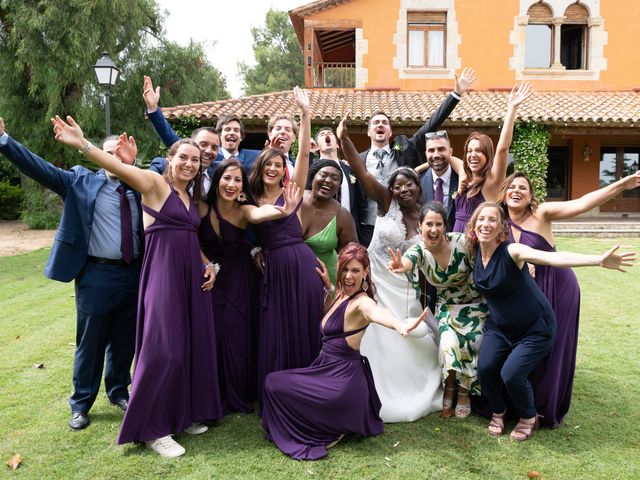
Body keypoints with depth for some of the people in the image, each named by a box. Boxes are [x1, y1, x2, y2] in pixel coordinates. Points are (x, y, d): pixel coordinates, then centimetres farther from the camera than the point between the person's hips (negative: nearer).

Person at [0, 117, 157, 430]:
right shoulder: (82, 181, -2)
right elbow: (40, 168, -8)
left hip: (133, 274, 3)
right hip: (97, 274, -3)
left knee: (124, 340, 17)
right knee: (90, 342, 9)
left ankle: (118, 391, 38)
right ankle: (81, 404, 28)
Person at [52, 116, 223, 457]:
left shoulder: (192, 198, 17)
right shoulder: (155, 183, -4)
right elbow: (118, 167, -20)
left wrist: (209, 265, 8)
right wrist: (82, 144, -34)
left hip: (192, 274, 8)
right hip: (163, 272, -8)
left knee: (193, 343, 10)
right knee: (163, 348, -6)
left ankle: (183, 413, 26)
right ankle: (152, 428, 10)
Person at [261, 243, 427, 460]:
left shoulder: (361, 301, -22)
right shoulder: (342, 294, 5)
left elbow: (377, 312, -47)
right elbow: (328, 312, 27)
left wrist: (401, 326, -69)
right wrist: (328, 284, 13)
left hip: (343, 379, -10)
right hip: (330, 370, 10)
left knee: (273, 384, -4)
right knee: (273, 381, 25)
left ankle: (330, 430, 3)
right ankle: (333, 425, 18)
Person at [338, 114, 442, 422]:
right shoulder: (386, 203, -8)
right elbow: (360, 172, -20)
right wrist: (344, 139, -32)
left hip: (407, 291, 3)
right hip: (377, 285, -2)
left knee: (414, 344, 11)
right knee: (380, 344, 5)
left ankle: (416, 395, 35)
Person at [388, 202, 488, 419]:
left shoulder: (462, 241, -21)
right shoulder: (419, 251, -17)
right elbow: (408, 261, -40)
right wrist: (400, 266, -65)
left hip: (475, 304, -1)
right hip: (447, 307, 1)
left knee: (472, 344, -20)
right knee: (449, 343, -23)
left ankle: (464, 392, 5)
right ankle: (450, 389, 3)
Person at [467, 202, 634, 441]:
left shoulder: (511, 251, -26)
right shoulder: (474, 252, -8)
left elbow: (553, 257, -40)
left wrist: (599, 260, -53)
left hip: (534, 329, -5)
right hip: (499, 327, 5)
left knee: (511, 374, -18)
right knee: (485, 367, -15)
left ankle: (529, 418, 14)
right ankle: (498, 412, 17)